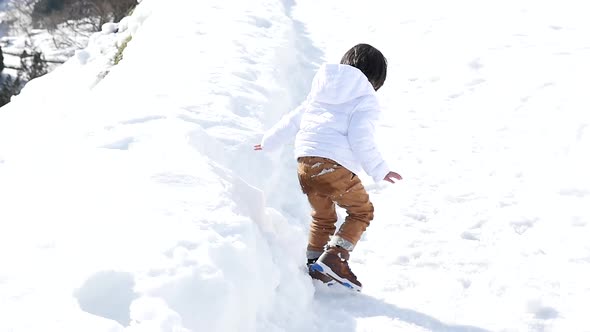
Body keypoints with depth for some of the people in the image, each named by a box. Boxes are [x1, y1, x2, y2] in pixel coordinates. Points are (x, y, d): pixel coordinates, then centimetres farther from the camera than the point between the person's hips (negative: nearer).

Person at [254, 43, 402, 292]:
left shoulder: (319, 93, 25)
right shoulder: (366, 100, 5)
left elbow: (293, 120, 28)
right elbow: (360, 139, -9)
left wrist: (269, 141, 40)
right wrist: (380, 171, -4)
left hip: (304, 163, 7)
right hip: (334, 164, -7)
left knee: (322, 217, 24)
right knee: (362, 211, 10)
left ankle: (314, 267, 24)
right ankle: (334, 259, -4)